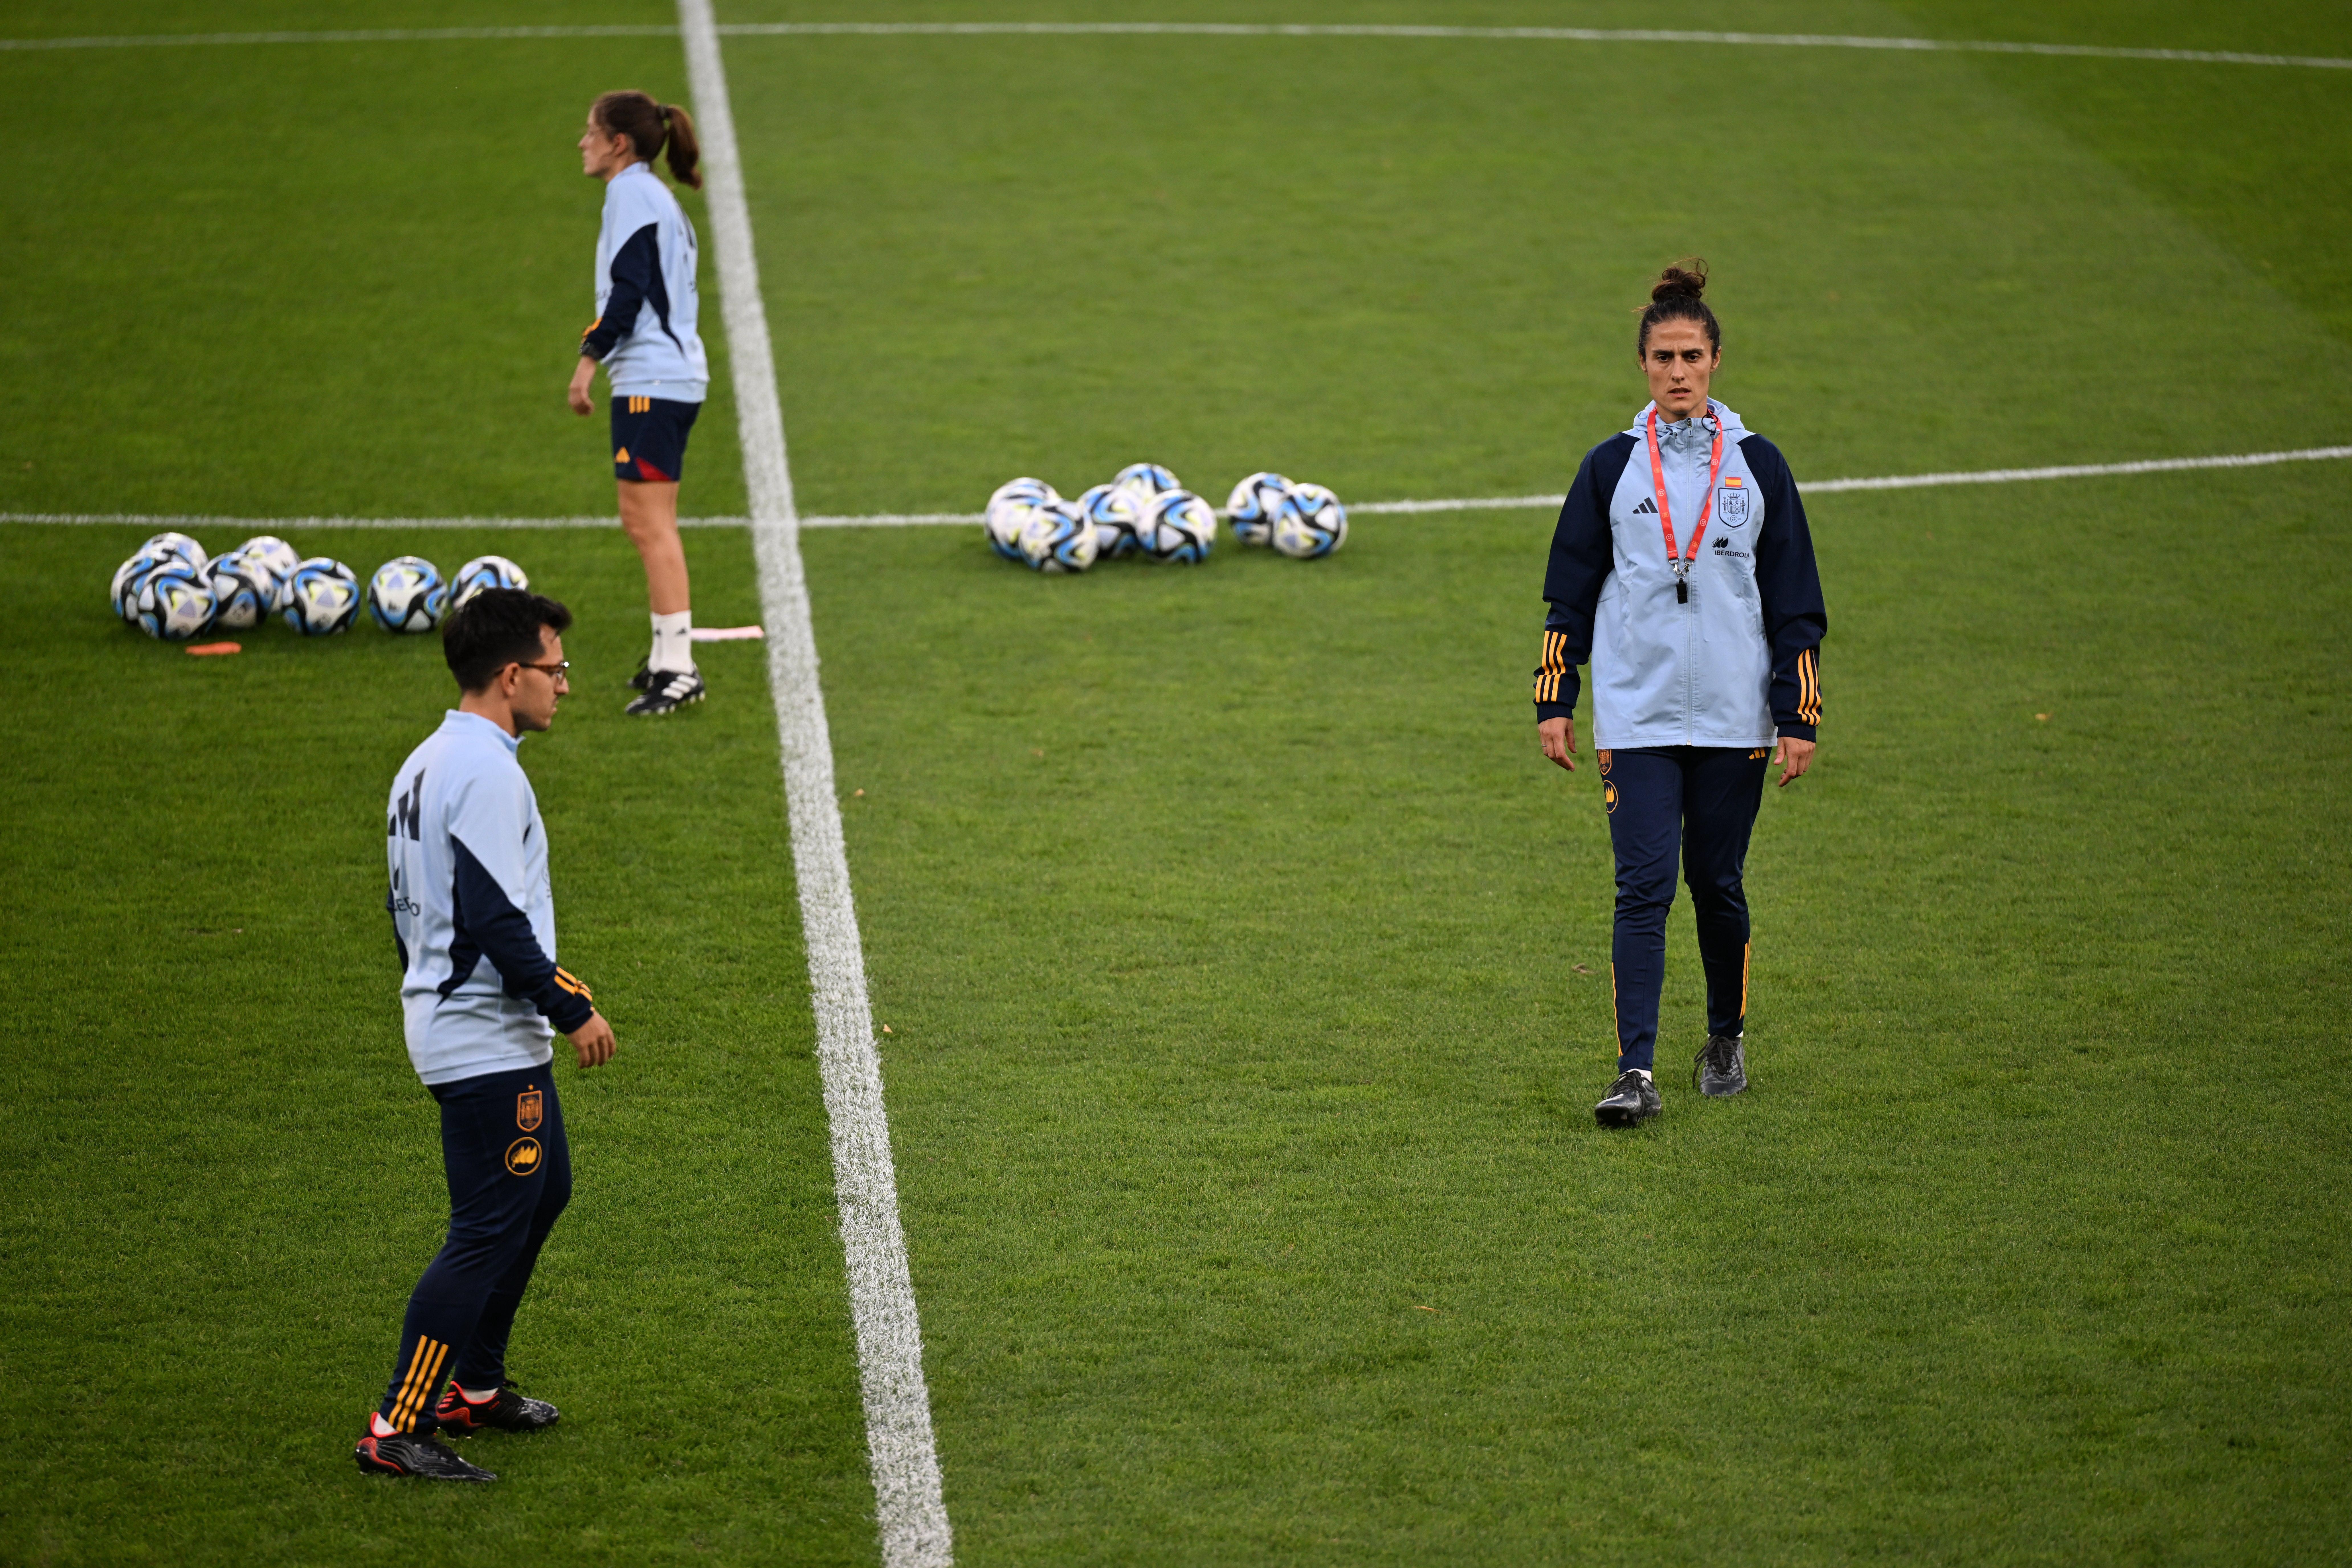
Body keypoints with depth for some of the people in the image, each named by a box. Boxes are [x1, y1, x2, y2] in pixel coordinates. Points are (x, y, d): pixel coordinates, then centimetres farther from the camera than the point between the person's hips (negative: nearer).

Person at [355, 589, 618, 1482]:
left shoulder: (425, 764, 13)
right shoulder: (486, 772, -19)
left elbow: (408, 907, 19)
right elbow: (497, 920, -24)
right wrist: (574, 1010, -15)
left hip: (446, 1023, 11)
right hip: (489, 1043, -11)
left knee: (543, 1192, 21)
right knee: (488, 1231, -8)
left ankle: (475, 1387, 29)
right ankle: (396, 1429, -6)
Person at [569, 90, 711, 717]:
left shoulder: (631, 192, -10)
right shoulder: (657, 197, 19)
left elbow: (629, 290, -18)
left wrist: (590, 357, -18)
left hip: (651, 378, -10)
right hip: (675, 375, 10)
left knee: (650, 522, -11)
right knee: (645, 522, 13)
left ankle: (678, 669, -12)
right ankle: (668, 656, 17)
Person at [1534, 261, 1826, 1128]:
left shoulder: (1757, 465, 4)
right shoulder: (1612, 466, 4)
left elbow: (1796, 601, 5)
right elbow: (1569, 592, 9)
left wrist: (1799, 717, 1)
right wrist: (1554, 702, 5)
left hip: (1734, 716, 1)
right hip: (1636, 715, -1)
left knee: (1717, 882, 8)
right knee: (1644, 886, -10)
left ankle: (1726, 1041, 29)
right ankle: (1636, 1072, -12)